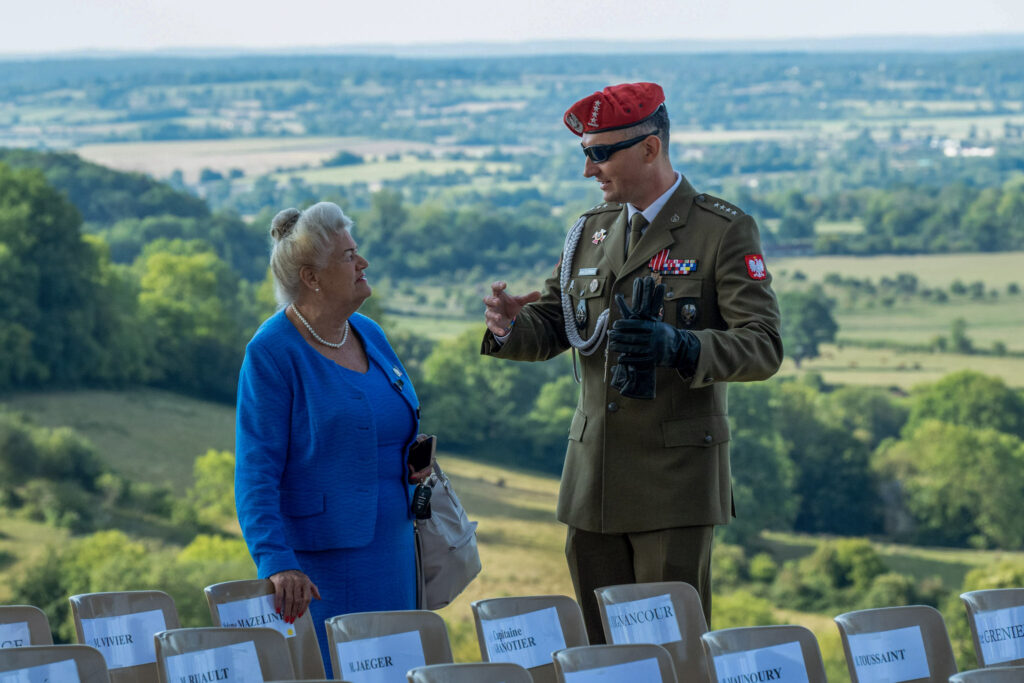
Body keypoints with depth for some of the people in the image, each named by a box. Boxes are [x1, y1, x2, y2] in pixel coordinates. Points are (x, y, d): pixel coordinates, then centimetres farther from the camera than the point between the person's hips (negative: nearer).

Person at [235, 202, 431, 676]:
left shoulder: (369, 335, 11)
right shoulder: (271, 352, -13)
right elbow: (256, 472, -17)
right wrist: (275, 562, -27)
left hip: (392, 546, 8)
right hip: (322, 561, -8)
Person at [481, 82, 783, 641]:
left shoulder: (724, 232, -5)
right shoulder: (591, 231, 14)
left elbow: (763, 348, -12)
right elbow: (549, 327, 16)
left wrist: (681, 346, -30)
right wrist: (508, 327, -9)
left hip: (675, 483, -6)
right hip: (593, 485, 6)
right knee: (598, 650, 7)